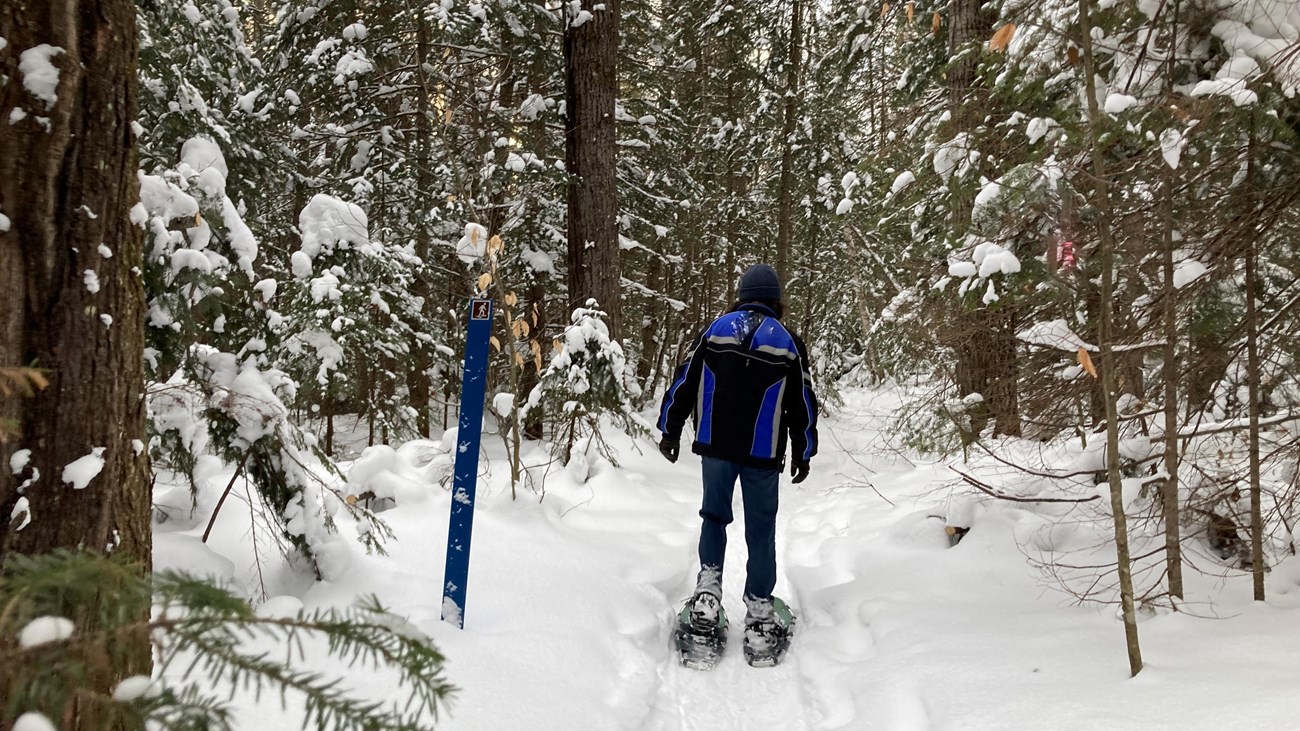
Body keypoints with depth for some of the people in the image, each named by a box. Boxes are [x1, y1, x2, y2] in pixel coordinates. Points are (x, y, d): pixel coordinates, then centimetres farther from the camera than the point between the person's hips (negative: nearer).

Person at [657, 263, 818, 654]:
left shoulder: (714, 332, 4)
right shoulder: (788, 343, 1)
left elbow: (683, 384, 5)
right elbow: (802, 405, 5)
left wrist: (670, 431, 15)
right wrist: (803, 453, 15)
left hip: (715, 447, 1)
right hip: (763, 453, -1)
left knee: (714, 516, 17)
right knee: (761, 530, 6)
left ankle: (709, 583, -1)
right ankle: (759, 608, 9)